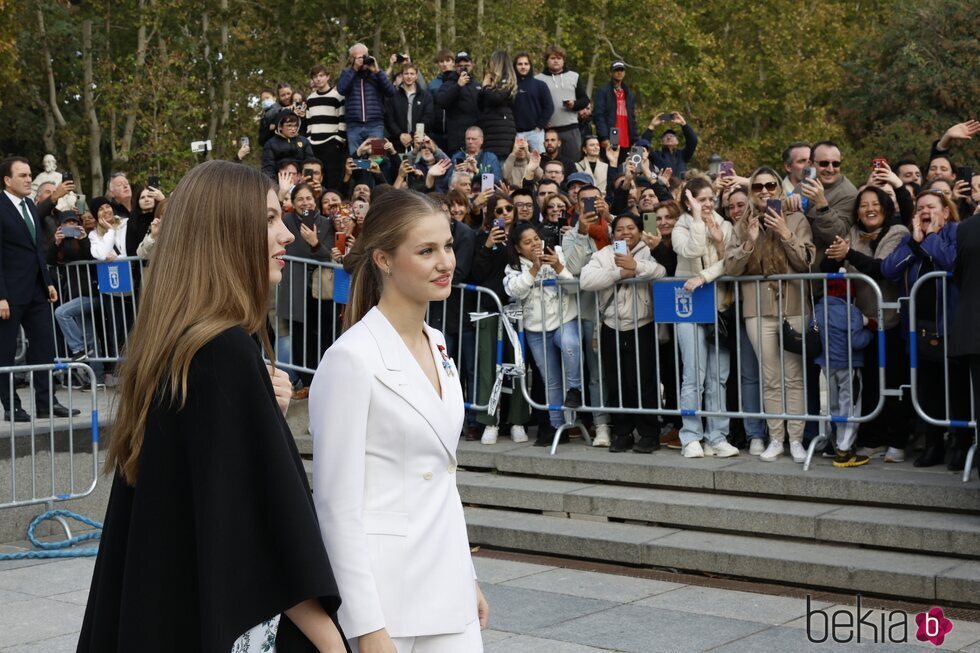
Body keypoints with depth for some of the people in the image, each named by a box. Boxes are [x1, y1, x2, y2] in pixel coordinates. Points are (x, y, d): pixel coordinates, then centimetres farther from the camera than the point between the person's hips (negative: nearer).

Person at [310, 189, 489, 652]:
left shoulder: (438, 346, 8)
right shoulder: (352, 358, -15)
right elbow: (338, 506, -16)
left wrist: (467, 578, 16)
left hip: (446, 592, 7)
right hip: (384, 595, -7)